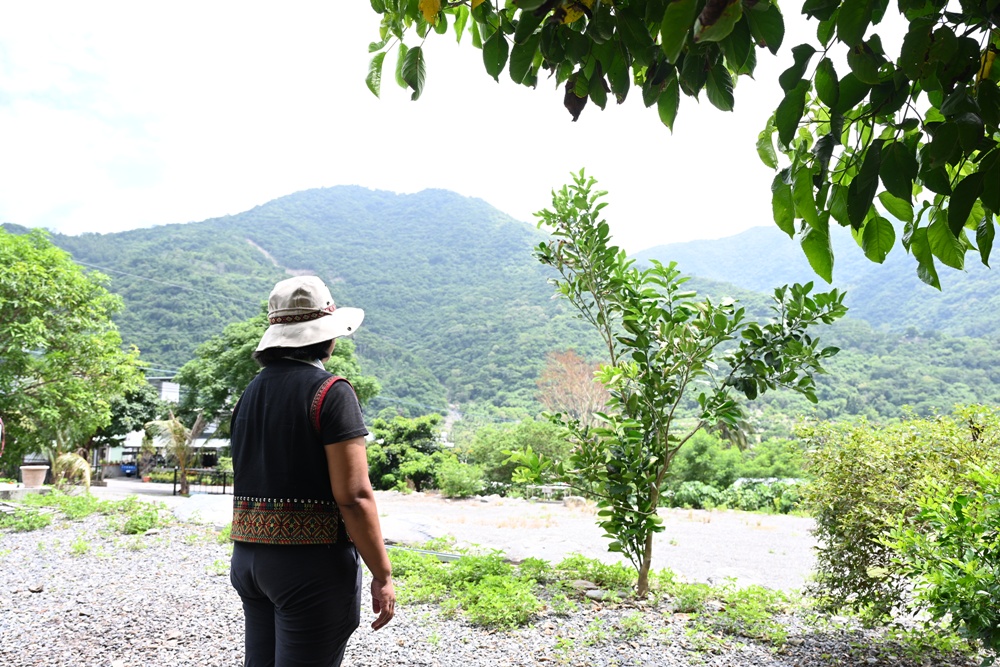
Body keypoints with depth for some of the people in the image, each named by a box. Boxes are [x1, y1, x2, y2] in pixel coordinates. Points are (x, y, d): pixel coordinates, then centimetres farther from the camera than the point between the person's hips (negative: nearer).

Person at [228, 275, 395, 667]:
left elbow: (249, 481, 15)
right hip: (311, 562, -8)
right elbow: (354, 495, -19)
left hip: (248, 557, 8)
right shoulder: (331, 391, -14)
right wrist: (383, 576, -13)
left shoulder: (251, 393, 10)